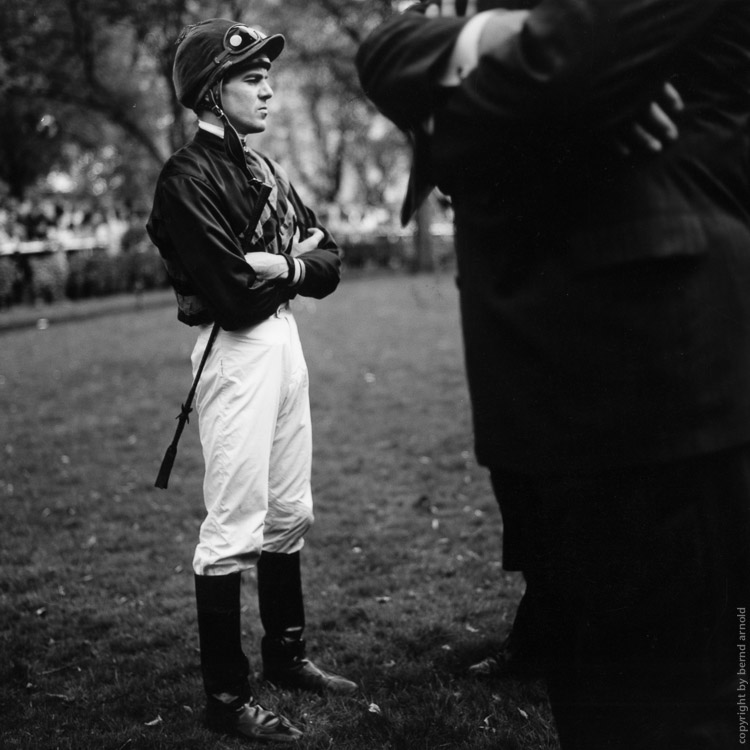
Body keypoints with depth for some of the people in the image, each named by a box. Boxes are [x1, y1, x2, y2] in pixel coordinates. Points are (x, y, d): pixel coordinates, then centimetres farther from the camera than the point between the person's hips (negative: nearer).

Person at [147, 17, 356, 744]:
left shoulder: (266, 170, 14)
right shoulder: (187, 177, -11)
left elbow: (329, 264, 11)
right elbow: (235, 292, -20)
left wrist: (281, 265, -9)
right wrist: (295, 262, -3)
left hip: (287, 342, 8)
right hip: (237, 351, -8)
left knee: (288, 515, 15)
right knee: (234, 528, -4)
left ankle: (286, 656, 30)